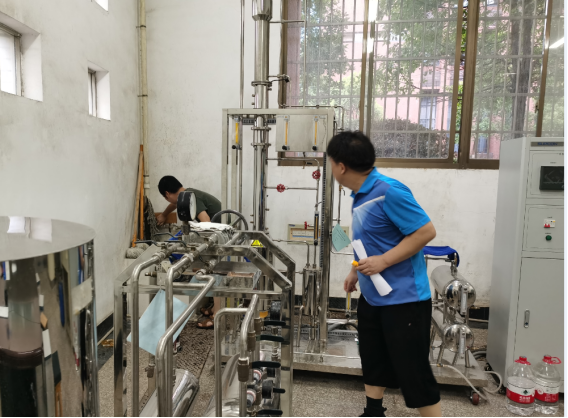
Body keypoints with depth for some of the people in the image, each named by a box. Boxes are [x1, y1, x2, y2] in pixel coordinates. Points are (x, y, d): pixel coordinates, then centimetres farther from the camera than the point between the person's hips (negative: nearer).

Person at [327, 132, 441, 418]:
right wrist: (357, 271, 21)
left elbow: (426, 231, -22)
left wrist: (383, 261, -24)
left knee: (413, 372, 3)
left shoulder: (388, 191, -22)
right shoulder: (360, 195, 5)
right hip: (372, 296, 9)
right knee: (372, 361, 21)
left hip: (404, 298, -9)